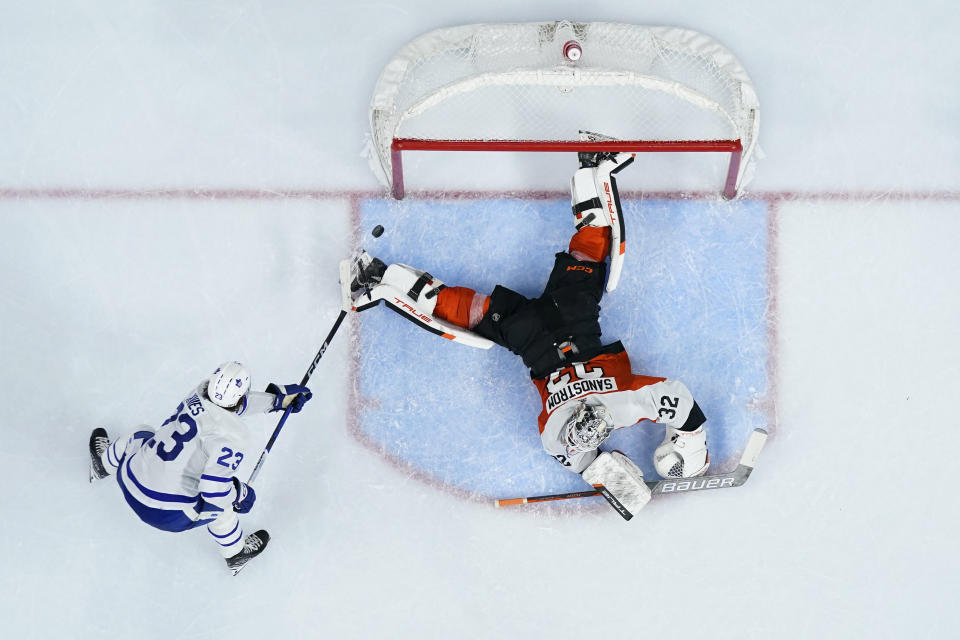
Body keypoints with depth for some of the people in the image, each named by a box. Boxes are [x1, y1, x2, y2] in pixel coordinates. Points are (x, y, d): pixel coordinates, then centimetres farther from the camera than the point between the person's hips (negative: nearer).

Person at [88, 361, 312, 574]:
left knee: (142, 436, 35)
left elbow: (225, 405, 16)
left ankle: (103, 463, 64)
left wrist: (278, 398, 19)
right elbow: (214, 488, -26)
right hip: (168, 515, -6)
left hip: (129, 483, 6)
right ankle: (235, 555, 40)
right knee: (222, 498, 19)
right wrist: (241, 494, -6)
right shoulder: (229, 437, -25)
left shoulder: (200, 393, -5)